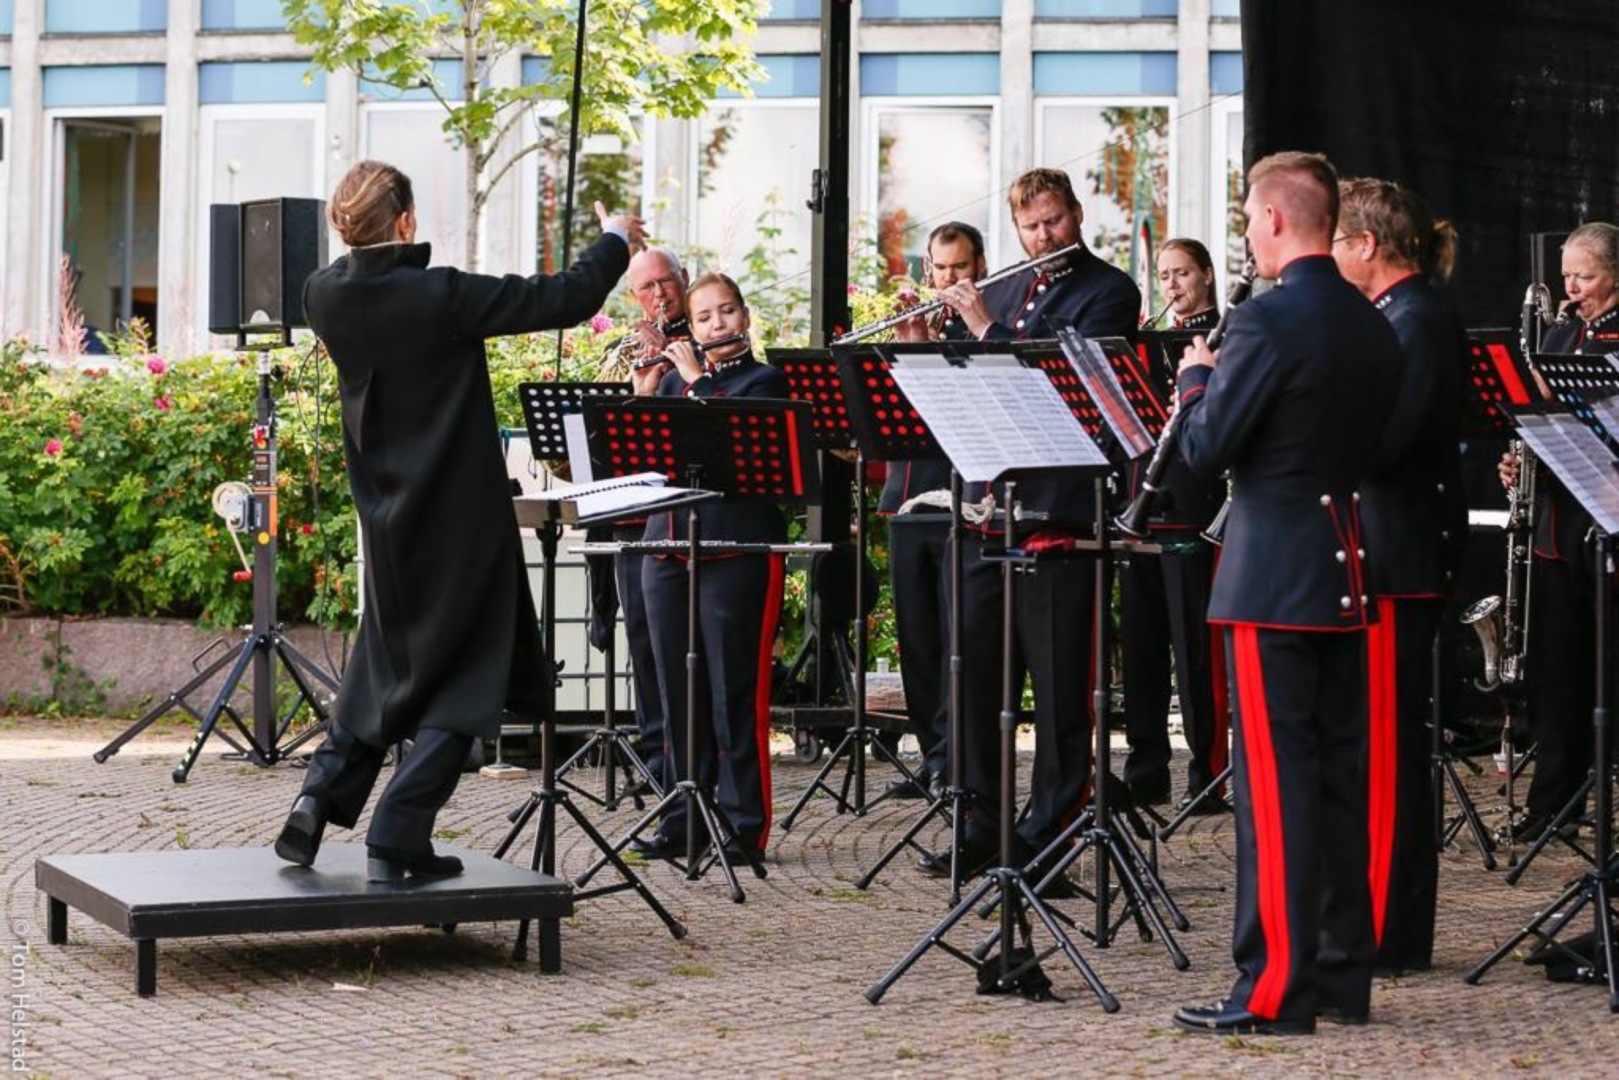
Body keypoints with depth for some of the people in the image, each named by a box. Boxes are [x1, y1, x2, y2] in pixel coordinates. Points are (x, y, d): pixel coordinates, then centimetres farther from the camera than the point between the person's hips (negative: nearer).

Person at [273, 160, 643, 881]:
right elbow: (565, 300, -15)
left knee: (389, 663, 23)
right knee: (463, 678, 4)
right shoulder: (440, 296, -21)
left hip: (387, 517, 6)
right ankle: (396, 840, -2)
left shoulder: (327, 295, -6)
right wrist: (615, 241, 2)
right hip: (460, 517, -6)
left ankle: (321, 796, 10)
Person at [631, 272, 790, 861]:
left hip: (738, 547, -5)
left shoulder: (766, 380, 4)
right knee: (678, 689, 7)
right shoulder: (673, 381, 19)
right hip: (669, 545, 5)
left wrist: (697, 378, -7)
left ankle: (744, 822, 1)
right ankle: (684, 817, 14)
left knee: (735, 689, -4)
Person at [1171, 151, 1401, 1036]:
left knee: (1275, 781, -6)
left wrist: (1196, 378, 5)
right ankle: (1343, 974, 18)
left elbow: (1205, 450, -14)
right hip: (1346, 569, 8)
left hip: (1273, 578, -8)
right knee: (1339, 772, 12)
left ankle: (1275, 989, -5)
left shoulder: (1267, 321, -15)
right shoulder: (1374, 329, 10)